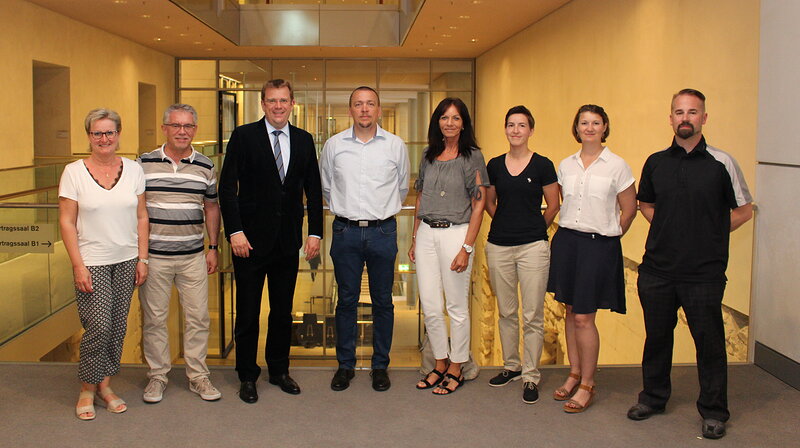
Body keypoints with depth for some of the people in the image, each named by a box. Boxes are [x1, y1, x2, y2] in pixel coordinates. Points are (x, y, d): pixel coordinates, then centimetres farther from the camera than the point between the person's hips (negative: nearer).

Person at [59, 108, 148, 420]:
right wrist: (78, 266, -10)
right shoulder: (74, 172, -4)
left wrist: (142, 259, 3)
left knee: (117, 327, 7)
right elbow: (66, 222, -5)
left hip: (126, 261, 3)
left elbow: (141, 218, 8)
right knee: (99, 326, -8)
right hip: (92, 262, -3)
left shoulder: (133, 170, 4)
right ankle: (87, 389, 12)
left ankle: (105, 385, 23)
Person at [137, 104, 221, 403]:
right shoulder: (144, 163, 0)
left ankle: (198, 376, 18)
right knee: (153, 318, 6)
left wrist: (213, 248, 9)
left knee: (198, 317, 5)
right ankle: (157, 376, 20)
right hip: (153, 255, -1)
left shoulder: (205, 166, 5)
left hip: (193, 257, 2)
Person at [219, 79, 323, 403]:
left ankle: (279, 370, 28)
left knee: (283, 311, 13)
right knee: (247, 312, 6)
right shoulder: (244, 136, -3)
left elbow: (313, 189, 9)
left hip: (288, 241, 3)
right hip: (251, 240, -3)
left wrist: (315, 232, 2)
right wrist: (235, 231, -14)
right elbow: (227, 187, -7)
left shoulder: (304, 140, 7)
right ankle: (247, 376, 20)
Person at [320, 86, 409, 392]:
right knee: (346, 300, 7)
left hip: (383, 231, 0)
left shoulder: (396, 146, 2)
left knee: (383, 302, 6)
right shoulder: (334, 145, 2)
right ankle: (345, 364, 19)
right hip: (345, 231, 0)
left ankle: (380, 365, 19)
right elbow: (325, 186, 16)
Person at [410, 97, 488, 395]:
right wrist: (415, 239, 12)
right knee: (430, 306, 7)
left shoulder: (472, 156, -4)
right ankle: (440, 364, 22)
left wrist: (466, 248, -13)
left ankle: (456, 369, 17)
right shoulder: (428, 155, 11)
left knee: (457, 306, 3)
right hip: (426, 234, 5)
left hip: (455, 233, -5)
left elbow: (478, 205, -7)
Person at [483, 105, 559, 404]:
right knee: (506, 312, 13)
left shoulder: (542, 165, -3)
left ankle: (531, 376, 9)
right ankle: (511, 366, 28)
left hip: (533, 247, -3)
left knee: (532, 316, -1)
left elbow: (553, 206, 5)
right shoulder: (494, 165, 6)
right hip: (498, 246, 4)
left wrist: (535, 230, 10)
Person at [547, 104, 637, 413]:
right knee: (571, 311, 11)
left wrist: (609, 236, 4)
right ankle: (574, 374, 24)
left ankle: (587, 385, 7)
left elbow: (629, 209, 2)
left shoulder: (616, 166, -4)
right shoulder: (566, 165, 8)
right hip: (566, 241, 5)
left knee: (584, 317, -5)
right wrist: (569, 230, 11)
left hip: (599, 246, -5)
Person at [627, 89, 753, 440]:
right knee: (656, 336, 15)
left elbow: (744, 210, 4)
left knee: (709, 342, 5)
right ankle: (653, 397, 33)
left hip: (704, 273, -3)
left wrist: (709, 236, 0)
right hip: (656, 269, 3)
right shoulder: (655, 162, 5)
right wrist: (669, 231, 8)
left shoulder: (721, 163, -5)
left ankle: (713, 411, 21)